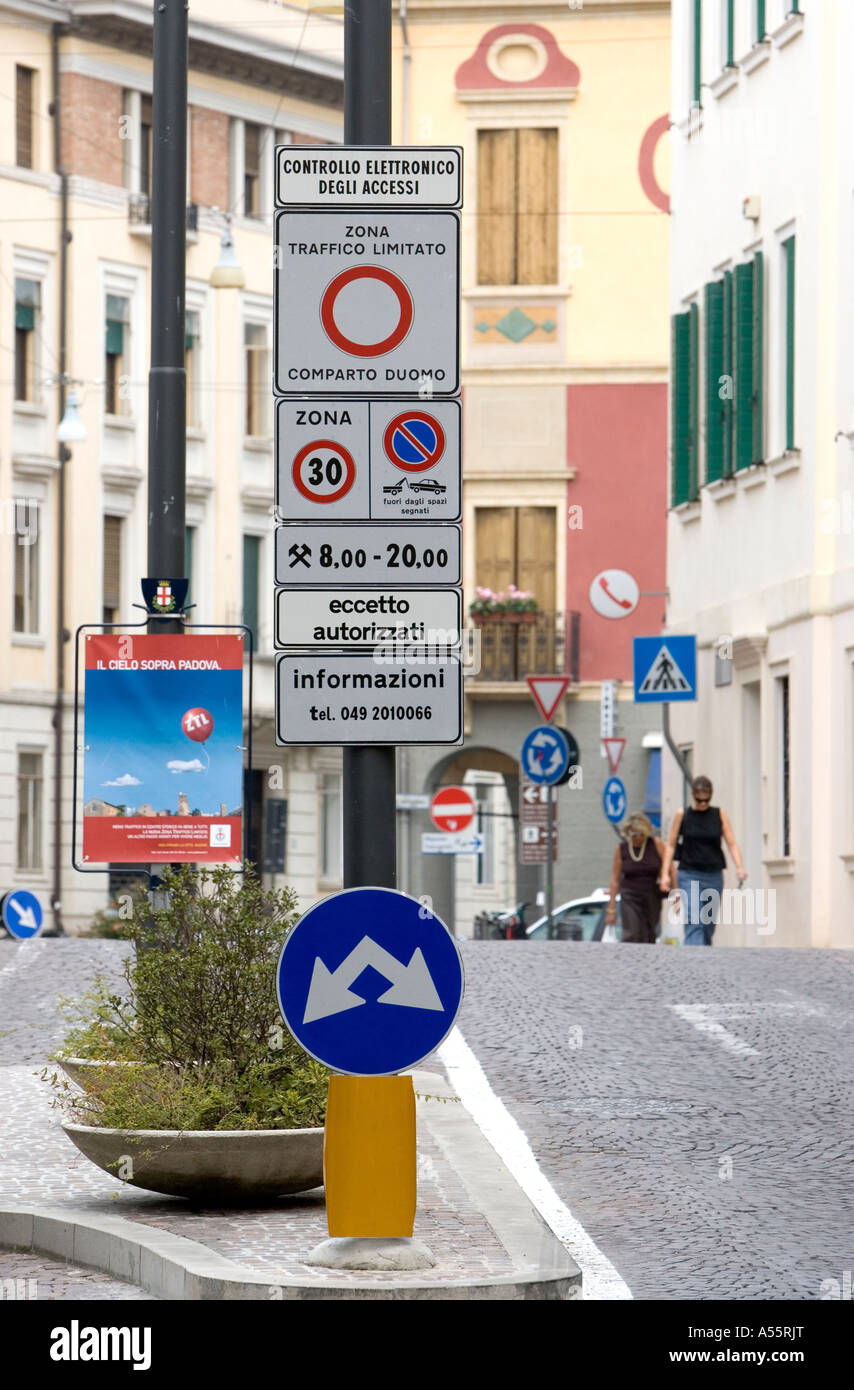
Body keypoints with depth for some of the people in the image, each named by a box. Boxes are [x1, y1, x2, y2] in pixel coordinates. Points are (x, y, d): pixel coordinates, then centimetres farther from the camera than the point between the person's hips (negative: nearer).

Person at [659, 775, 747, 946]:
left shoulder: (720, 815, 4)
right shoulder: (682, 815, 1)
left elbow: (732, 843, 0)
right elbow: (671, 845, 4)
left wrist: (739, 867, -16)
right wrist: (665, 874, -5)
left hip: (714, 876, 2)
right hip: (689, 876, -2)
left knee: (709, 926, 8)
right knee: (693, 924, -17)